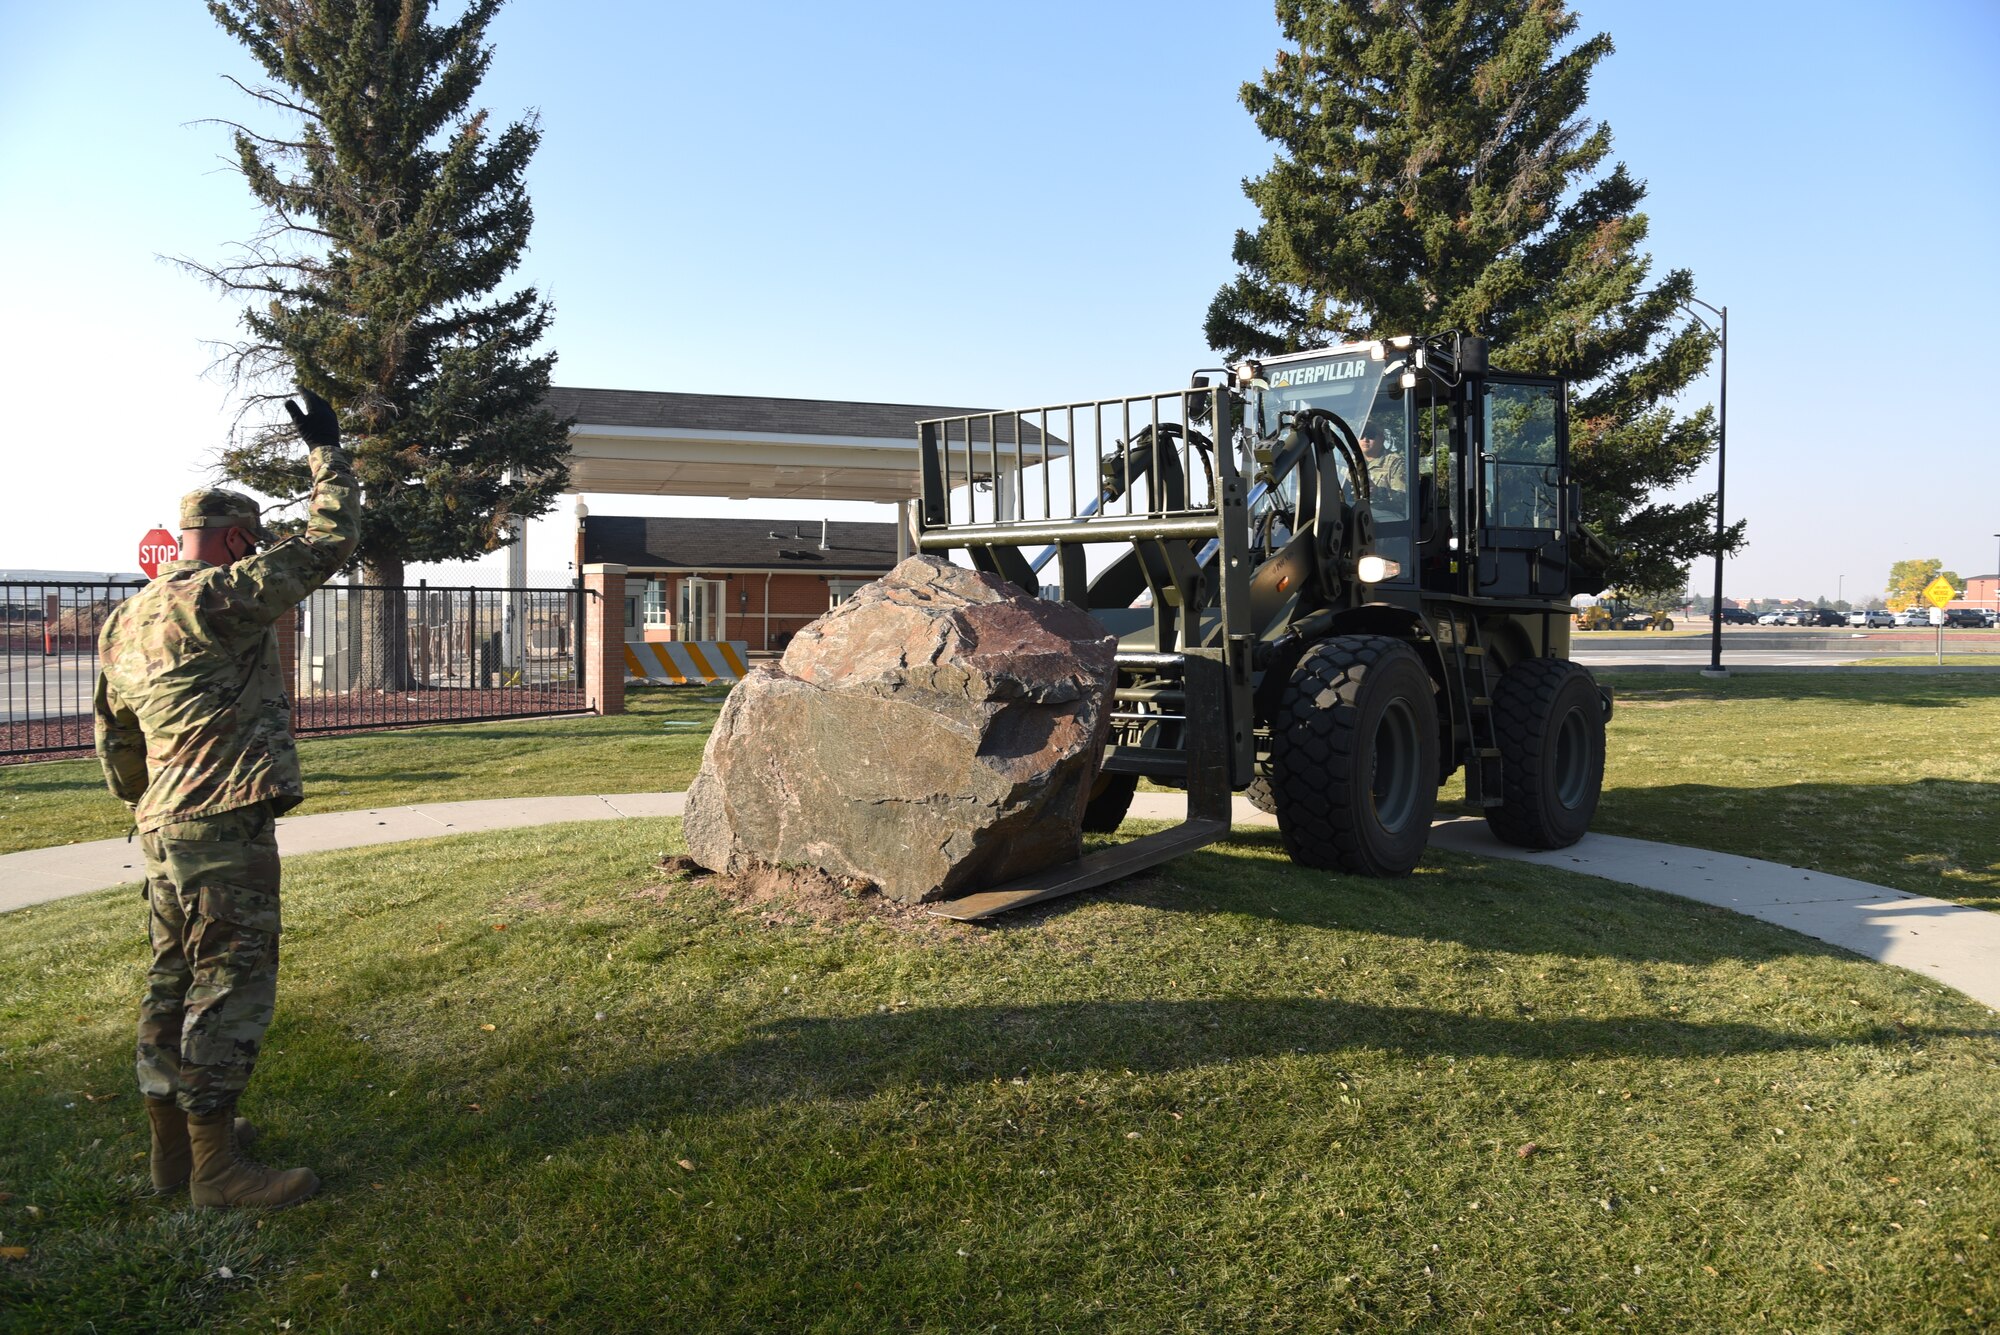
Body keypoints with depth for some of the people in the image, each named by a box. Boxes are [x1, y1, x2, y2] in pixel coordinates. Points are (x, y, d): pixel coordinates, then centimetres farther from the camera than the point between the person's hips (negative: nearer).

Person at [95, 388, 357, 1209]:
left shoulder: (125, 622, 16)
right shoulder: (222, 597, -12)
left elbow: (114, 739, 21)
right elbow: (330, 539, -9)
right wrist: (326, 450, 2)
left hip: (166, 830, 10)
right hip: (225, 827, -10)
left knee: (177, 978, 16)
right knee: (231, 983, -4)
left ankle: (173, 1141, 26)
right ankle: (215, 1163, 2)